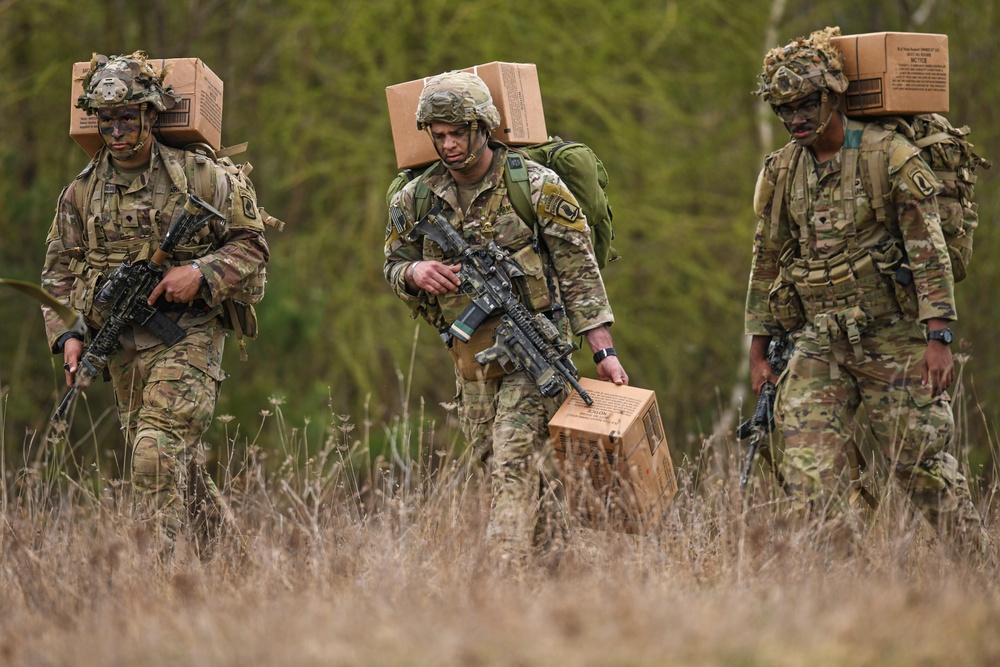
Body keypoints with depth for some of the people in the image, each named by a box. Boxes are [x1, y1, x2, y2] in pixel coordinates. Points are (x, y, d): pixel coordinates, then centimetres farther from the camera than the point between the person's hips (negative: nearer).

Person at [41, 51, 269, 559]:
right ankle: (222, 542, 29)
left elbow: (250, 245, 0)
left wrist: (201, 272, -17)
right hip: (122, 343, 5)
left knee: (158, 451, -19)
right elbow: (59, 272, 13)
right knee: (179, 460, 13)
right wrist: (67, 335, -2)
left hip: (186, 336, -5)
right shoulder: (82, 192, 8)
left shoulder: (198, 177, -4)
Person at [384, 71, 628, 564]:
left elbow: (579, 273, -6)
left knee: (513, 466, -17)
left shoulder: (537, 188, -9)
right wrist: (414, 273, -10)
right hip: (470, 354, 6)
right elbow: (392, 266, 16)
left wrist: (604, 352, -12)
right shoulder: (414, 200, 4)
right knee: (496, 468, 12)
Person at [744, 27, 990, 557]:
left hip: (892, 340, -4)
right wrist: (758, 349, 13)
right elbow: (766, 262, 16)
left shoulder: (892, 159, -7)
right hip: (818, 344, 4)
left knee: (922, 465, 0)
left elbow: (928, 250, -9)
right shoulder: (780, 172, 8)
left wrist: (938, 338, -16)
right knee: (809, 472, -9)